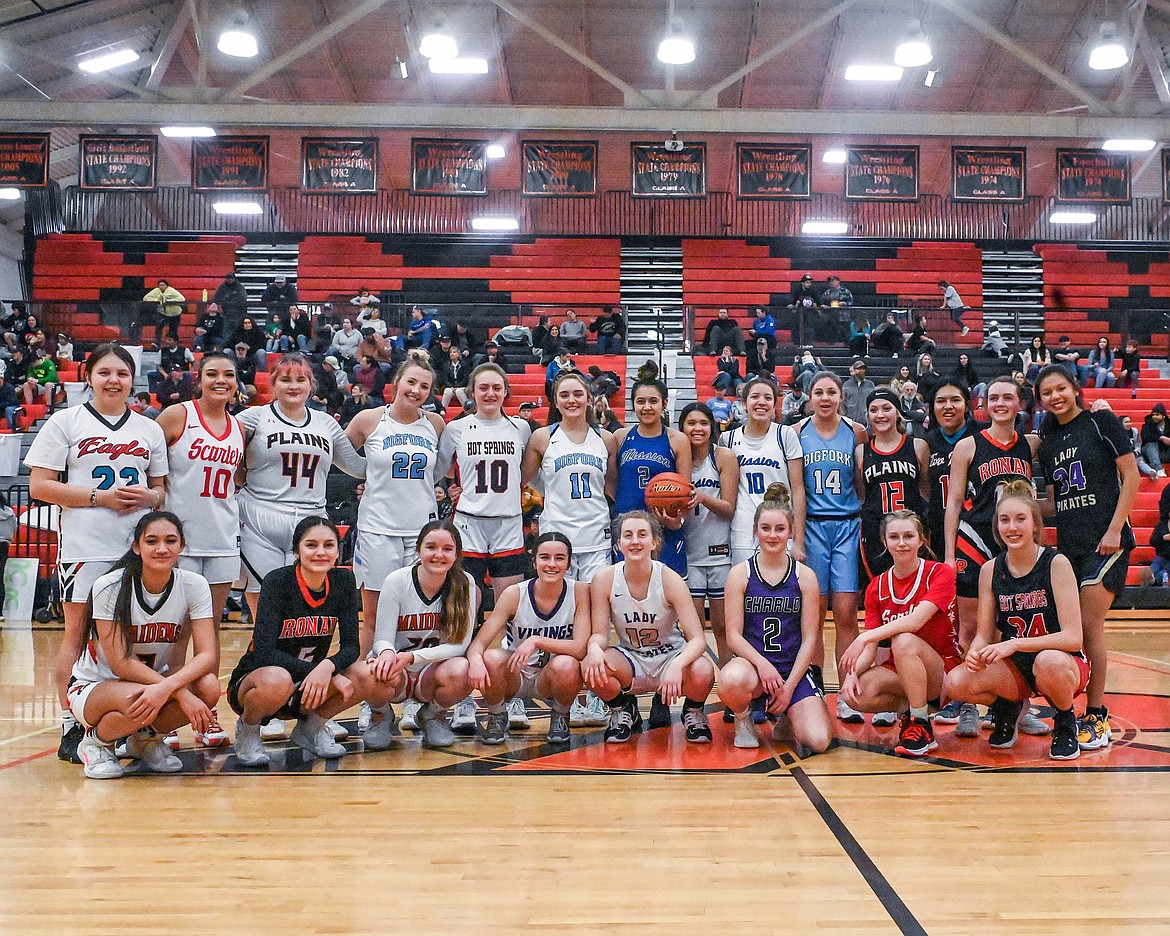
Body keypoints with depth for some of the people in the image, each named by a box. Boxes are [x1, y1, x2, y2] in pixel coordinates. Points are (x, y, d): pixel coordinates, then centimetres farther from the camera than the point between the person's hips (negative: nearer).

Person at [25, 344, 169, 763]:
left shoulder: (149, 429, 15)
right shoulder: (66, 421, 5)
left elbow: (160, 489, 20)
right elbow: (40, 486, -2)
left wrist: (149, 496, -4)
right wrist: (99, 497, -12)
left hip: (137, 546, 3)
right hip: (84, 544, -3)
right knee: (78, 633, 1)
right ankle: (71, 728, 9)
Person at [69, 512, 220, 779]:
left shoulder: (194, 585, -12)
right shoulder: (109, 587, -20)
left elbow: (208, 654, -20)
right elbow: (120, 663, -23)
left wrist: (166, 687, -40)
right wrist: (181, 694, -34)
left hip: (156, 679, 4)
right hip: (92, 687, -3)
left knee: (208, 687, -28)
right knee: (137, 700, -38)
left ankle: (146, 739, 2)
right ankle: (95, 742, -2)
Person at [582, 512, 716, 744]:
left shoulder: (670, 580, -18)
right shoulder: (603, 580, -13)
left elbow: (698, 639, -22)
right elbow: (600, 633, -9)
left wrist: (677, 665, -43)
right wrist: (595, 647, -35)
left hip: (670, 655, -1)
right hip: (630, 659, 1)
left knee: (702, 673, -34)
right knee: (591, 667, -31)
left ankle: (693, 712, 5)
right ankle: (623, 712, 4)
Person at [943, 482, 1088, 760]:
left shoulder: (1056, 564, -13)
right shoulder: (990, 570, -2)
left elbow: (1072, 637, -19)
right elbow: (983, 635, 2)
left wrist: (1014, 644, -30)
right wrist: (975, 653, -22)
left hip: (1065, 664, -3)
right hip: (1014, 668, 3)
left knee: (1049, 662, -39)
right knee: (956, 683, -25)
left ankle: (1065, 724, -5)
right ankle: (1008, 707, 10)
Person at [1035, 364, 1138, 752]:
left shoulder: (1101, 422, -3)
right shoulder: (1048, 441, 13)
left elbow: (1131, 477, -6)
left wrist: (1114, 530, -13)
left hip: (1106, 541, -6)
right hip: (1067, 544, 6)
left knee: (1088, 627, -8)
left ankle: (1097, 719, 2)